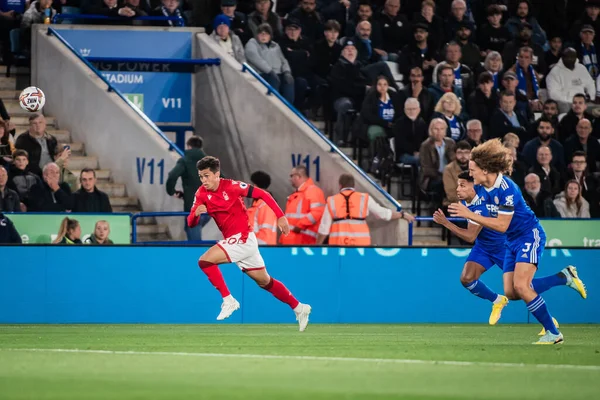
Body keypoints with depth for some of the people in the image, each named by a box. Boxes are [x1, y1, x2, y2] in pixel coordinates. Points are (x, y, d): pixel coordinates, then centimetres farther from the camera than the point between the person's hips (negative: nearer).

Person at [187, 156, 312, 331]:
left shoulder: (231, 186, -15)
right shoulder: (201, 194, 1)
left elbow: (262, 194, -11)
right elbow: (191, 223, -1)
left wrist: (280, 216, -16)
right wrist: (196, 213, -25)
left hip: (243, 238, -7)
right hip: (232, 240, 7)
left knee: (205, 260, -20)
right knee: (265, 282, 15)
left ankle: (228, 300, -11)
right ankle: (299, 308, 27)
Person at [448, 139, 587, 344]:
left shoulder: (506, 188, -25)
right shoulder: (480, 188, 0)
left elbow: (502, 225, -26)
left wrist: (470, 214, -26)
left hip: (530, 235, -9)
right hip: (512, 241, 9)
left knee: (521, 286, -21)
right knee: (510, 292, 0)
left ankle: (553, 333, -12)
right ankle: (564, 277, 14)